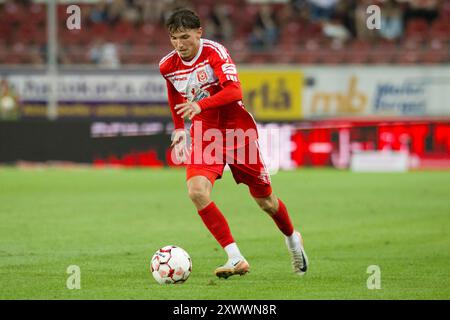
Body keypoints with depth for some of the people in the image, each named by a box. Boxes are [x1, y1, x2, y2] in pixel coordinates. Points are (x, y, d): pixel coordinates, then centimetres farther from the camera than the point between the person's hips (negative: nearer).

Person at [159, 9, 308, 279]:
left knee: (265, 200, 9)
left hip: (238, 131, -3)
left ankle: (292, 238, 43)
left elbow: (235, 91, -32)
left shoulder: (214, 52, -18)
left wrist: (201, 105, -44)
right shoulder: (168, 66, -3)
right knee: (197, 191, -25)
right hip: (204, 134, 3)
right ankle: (236, 259, -22)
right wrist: (179, 130, 17)